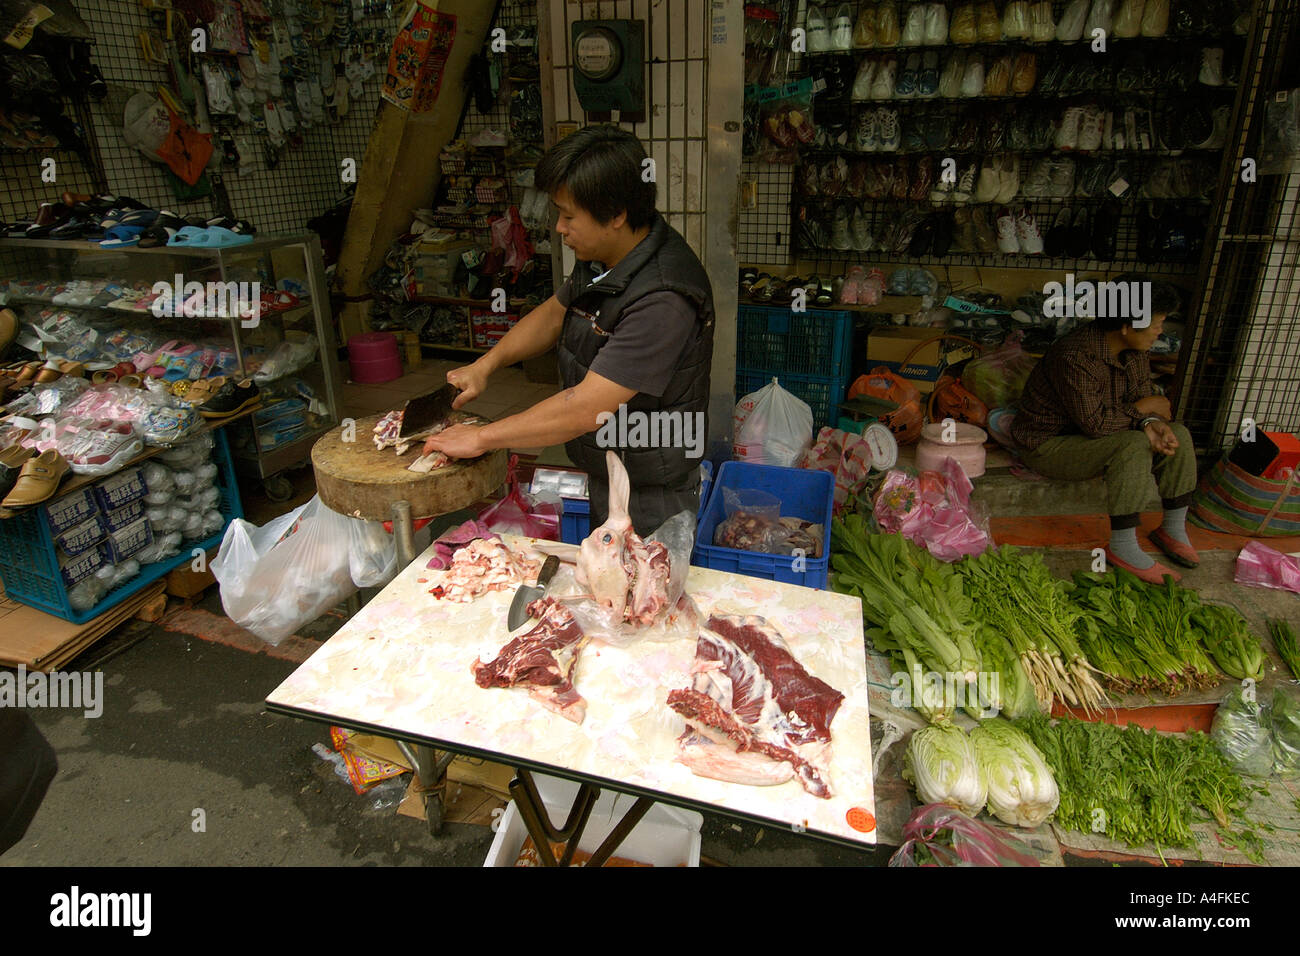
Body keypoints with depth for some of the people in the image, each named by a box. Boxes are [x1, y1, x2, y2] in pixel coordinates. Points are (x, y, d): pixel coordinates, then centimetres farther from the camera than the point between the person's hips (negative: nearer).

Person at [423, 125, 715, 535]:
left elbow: (586, 409, -33)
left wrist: (481, 437, -22)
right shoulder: (601, 259, -2)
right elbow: (555, 312, 16)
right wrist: (485, 364, 3)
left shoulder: (663, 301, -32)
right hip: (602, 477, 8)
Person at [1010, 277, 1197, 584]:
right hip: (1049, 444, -9)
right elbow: (1094, 424, -32)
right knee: (1133, 447, -29)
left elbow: (1144, 398, 2)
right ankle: (1122, 548, -21)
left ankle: (1173, 530, 11)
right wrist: (1142, 409, -16)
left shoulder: (1134, 352, -1)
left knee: (1178, 435, -1)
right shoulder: (1075, 356, -31)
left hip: (1090, 437, 9)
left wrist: (1151, 423, -21)